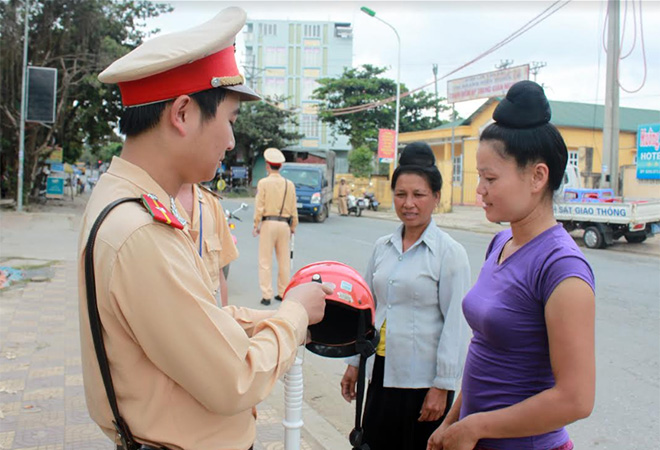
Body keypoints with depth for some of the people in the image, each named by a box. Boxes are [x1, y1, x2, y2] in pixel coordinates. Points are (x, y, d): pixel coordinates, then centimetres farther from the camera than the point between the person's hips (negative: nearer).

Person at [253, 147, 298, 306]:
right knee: (284, 260, 11)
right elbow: (294, 209, 7)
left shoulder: (263, 183, -5)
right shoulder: (289, 184, 4)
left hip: (268, 223, -3)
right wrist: (293, 227, 16)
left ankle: (266, 295, 1)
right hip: (285, 224, 3)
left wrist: (256, 225, 1)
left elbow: (259, 207, -7)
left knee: (265, 261, 2)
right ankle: (283, 293, 17)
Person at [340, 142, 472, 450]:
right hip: (382, 372, 5)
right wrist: (354, 362, 14)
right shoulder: (382, 247, 5)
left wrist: (442, 386, -12)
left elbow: (455, 325, -12)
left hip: (424, 379, -5)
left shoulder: (449, 253, -11)